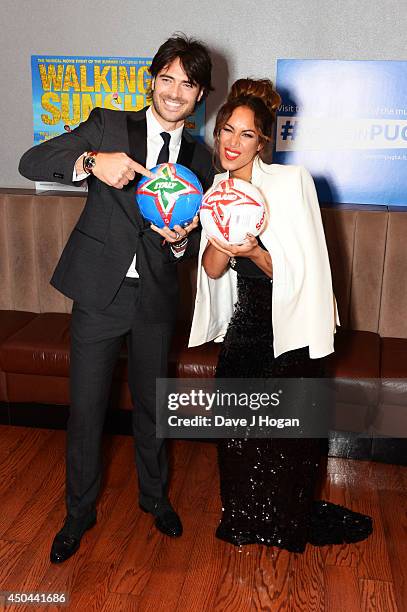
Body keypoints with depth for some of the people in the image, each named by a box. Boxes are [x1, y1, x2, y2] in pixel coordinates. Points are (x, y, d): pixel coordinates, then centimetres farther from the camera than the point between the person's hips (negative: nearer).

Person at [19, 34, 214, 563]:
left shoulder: (200, 159, 7)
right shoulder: (108, 126, -2)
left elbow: (196, 242, 12)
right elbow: (31, 161, -11)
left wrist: (180, 240, -12)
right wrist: (92, 161, -29)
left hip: (156, 299, 2)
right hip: (100, 292, -2)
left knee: (151, 404, 17)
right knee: (86, 409, 7)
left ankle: (155, 495, 41)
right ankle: (79, 510, 29)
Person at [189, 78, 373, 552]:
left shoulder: (291, 182, -15)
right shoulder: (217, 189, 2)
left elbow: (298, 272, -15)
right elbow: (212, 270, -5)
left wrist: (254, 251, -33)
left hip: (290, 332, -4)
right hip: (243, 327, 5)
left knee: (288, 440, 7)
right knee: (237, 432, 12)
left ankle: (292, 522, 36)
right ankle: (244, 521, 38)